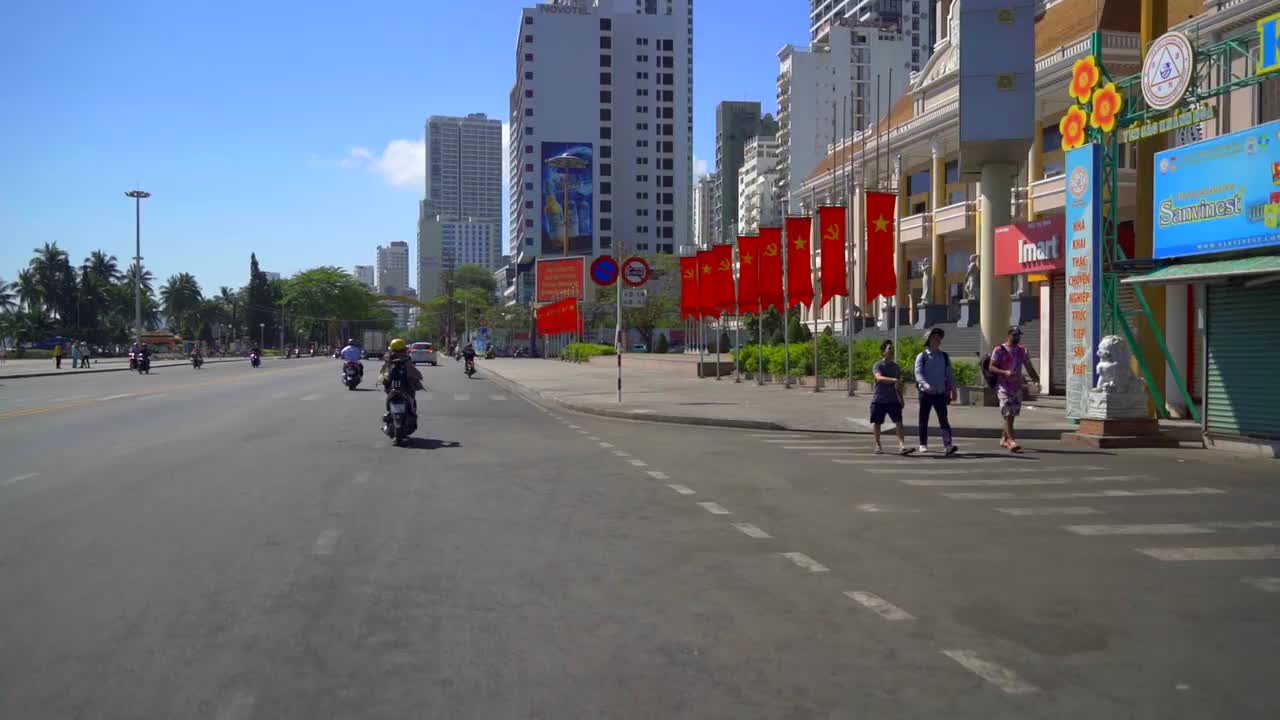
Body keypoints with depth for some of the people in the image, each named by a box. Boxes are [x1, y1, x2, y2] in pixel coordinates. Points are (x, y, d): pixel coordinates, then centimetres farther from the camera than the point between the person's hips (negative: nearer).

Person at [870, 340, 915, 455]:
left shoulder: (895, 366, 12)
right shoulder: (878, 365, -6)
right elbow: (879, 378, -27)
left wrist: (901, 398, 17)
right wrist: (894, 380, -39)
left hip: (893, 400, 4)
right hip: (879, 399, -4)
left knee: (899, 422, -10)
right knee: (877, 423, 6)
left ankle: (902, 446, -17)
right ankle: (878, 446, 22)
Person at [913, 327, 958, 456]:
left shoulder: (944, 357, 10)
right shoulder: (922, 356, -2)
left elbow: (950, 374, 12)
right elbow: (918, 373, -13)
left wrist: (953, 390, 4)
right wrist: (925, 385, -30)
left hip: (940, 393, 2)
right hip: (926, 393, -2)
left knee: (943, 419, -7)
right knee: (924, 420, 5)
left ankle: (947, 445, -15)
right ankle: (923, 445, 16)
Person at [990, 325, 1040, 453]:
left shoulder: (1022, 350, 13)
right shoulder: (999, 350, -5)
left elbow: (1029, 368, 16)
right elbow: (991, 367, -9)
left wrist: (1037, 380, 5)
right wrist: (1005, 372, -24)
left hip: (1017, 387, 6)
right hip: (1004, 386, -6)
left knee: (1012, 414, 10)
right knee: (1008, 414, -13)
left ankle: (1003, 439, 24)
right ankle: (1011, 441, -18)